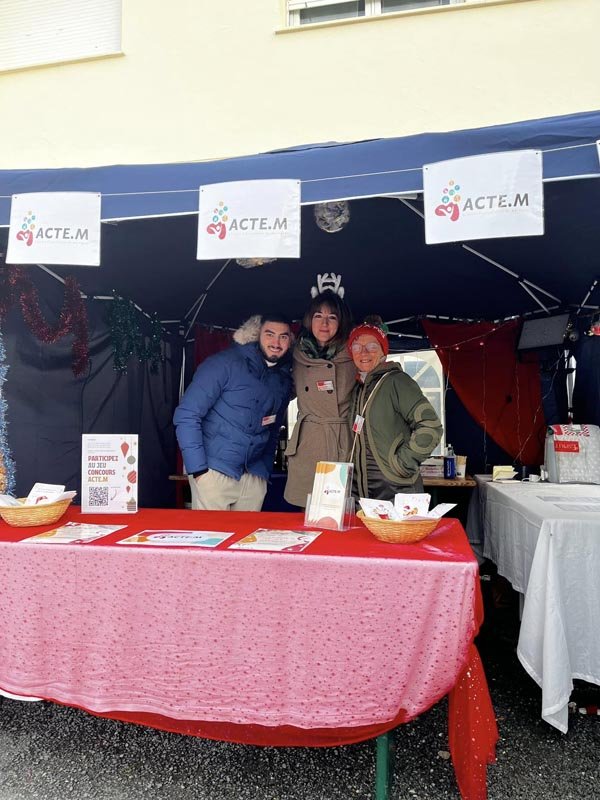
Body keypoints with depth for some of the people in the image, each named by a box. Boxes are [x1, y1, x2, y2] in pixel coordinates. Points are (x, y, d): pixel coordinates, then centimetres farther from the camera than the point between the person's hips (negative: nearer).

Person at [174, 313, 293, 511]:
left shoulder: (284, 380, 10)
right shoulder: (225, 363, -8)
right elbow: (186, 416, -11)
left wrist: (266, 471, 13)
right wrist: (199, 469, -15)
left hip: (254, 478, 5)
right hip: (214, 472, -5)